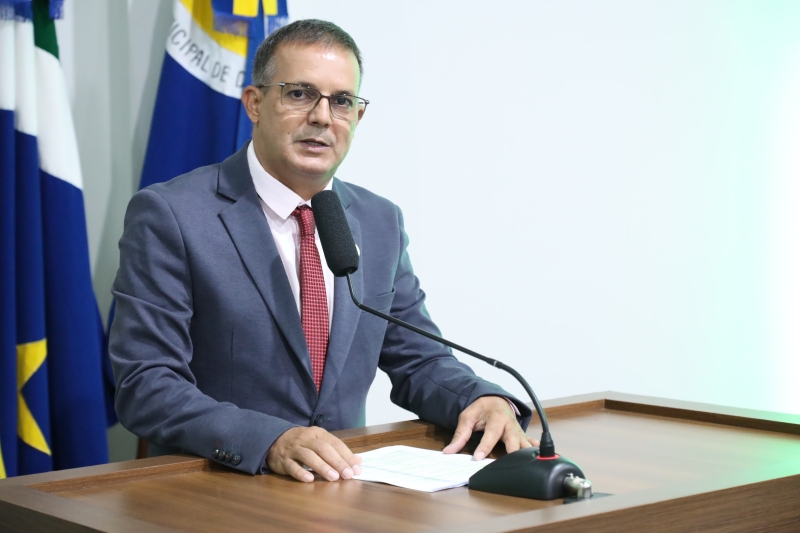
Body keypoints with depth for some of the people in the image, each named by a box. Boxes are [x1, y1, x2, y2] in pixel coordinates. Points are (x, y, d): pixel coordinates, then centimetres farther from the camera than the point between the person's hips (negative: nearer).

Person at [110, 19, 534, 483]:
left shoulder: (381, 223, 10)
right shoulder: (169, 217, -8)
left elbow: (417, 361, 16)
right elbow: (145, 386, -14)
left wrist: (483, 399, -6)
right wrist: (270, 440, -29)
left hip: (342, 480, 4)